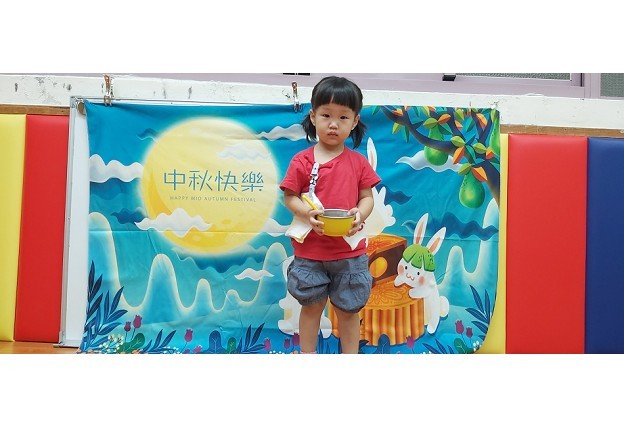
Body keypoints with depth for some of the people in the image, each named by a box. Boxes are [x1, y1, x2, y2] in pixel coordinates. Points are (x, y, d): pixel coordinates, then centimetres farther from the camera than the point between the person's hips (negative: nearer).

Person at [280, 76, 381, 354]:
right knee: (311, 307, 15)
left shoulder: (358, 162, 2)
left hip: (350, 252, 1)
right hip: (310, 251, -1)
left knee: (348, 310, 14)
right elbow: (289, 197, -3)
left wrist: (360, 214, -18)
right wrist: (306, 213, -22)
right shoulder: (302, 161, -4)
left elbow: (367, 197, 4)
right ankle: (307, 355, 32)